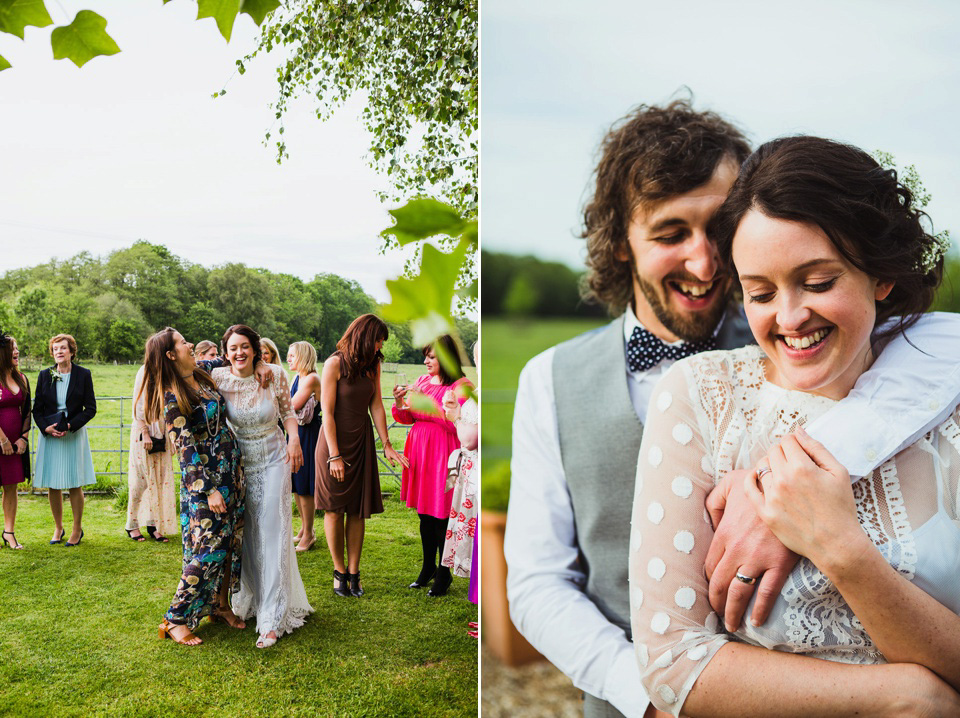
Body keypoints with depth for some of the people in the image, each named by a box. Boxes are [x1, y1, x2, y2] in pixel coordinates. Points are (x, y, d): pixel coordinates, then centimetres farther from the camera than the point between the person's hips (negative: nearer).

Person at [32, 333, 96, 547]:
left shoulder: (83, 375, -1)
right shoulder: (45, 375, 5)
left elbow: (91, 408, -1)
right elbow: (37, 408, 7)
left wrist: (70, 425, -14)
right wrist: (46, 428, -10)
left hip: (74, 435, -2)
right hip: (49, 435, 2)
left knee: (74, 485, 1)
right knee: (52, 485, 6)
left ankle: (77, 529, 15)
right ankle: (58, 527, 22)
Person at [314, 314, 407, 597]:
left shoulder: (373, 365, 5)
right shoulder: (335, 364, -12)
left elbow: (376, 406, 7)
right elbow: (327, 412, -13)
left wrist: (387, 445, 0)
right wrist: (334, 455, -16)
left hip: (362, 442, 5)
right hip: (334, 440, -5)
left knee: (358, 510, 4)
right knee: (335, 509, 2)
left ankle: (353, 572, 11)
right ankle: (339, 571, 15)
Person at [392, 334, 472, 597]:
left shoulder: (460, 386, -9)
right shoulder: (422, 381, 11)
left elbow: (458, 425, -18)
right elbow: (407, 418, 15)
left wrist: (429, 404, -19)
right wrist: (400, 403, -5)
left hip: (443, 454, -6)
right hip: (419, 450, 6)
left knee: (441, 517, -2)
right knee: (424, 515, 15)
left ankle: (443, 574, 13)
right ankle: (428, 568, 29)